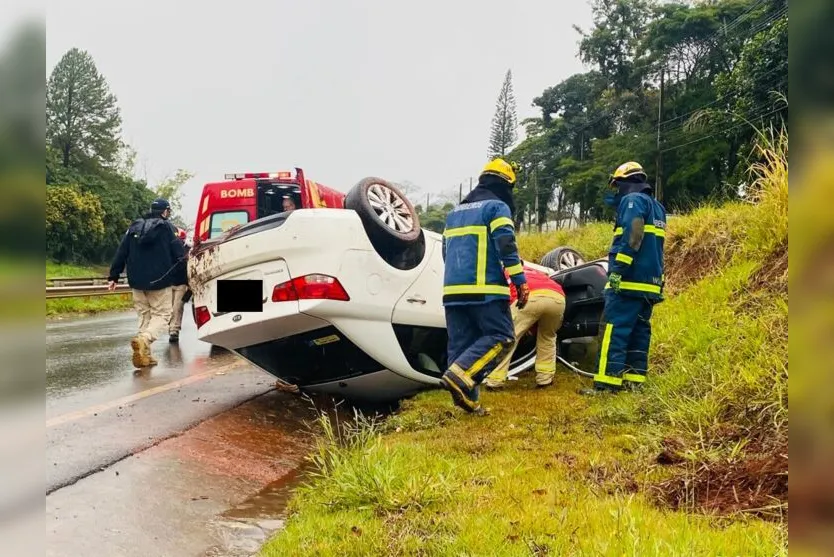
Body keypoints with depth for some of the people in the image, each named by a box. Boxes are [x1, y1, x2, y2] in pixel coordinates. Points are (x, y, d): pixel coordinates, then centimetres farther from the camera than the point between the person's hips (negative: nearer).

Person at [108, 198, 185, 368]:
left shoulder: (134, 227, 11)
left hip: (137, 282, 5)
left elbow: (121, 253, 8)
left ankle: (144, 354, 8)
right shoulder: (166, 227, -4)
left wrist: (113, 276, 10)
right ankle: (144, 339, -27)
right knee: (162, 314, 1)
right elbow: (178, 253, -6)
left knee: (144, 315, 15)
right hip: (160, 282, -5)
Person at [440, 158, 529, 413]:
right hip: (484, 288, -7)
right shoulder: (497, 207, 0)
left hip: (453, 288, 7)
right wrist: (520, 282, -11)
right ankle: (461, 375, -20)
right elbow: (507, 247, -12)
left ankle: (467, 399, 6)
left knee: (460, 344, 8)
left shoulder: (455, 212, 23)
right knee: (501, 337, -3)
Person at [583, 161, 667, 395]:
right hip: (650, 281, 10)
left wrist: (618, 267, -24)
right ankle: (634, 381, 9)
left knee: (614, 329, -11)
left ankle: (607, 382, -14)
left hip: (630, 279, -10)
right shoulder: (656, 206, 25)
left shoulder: (633, 200, -4)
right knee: (639, 330, 9)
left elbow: (632, 234, -20)